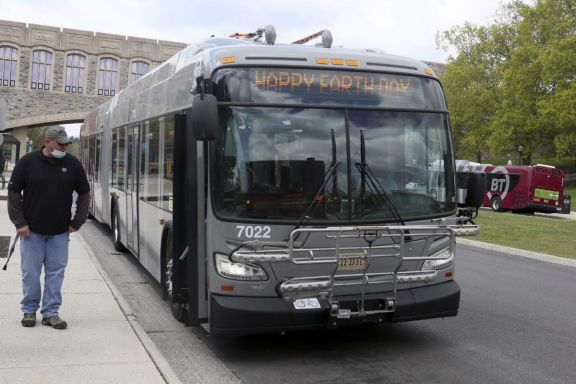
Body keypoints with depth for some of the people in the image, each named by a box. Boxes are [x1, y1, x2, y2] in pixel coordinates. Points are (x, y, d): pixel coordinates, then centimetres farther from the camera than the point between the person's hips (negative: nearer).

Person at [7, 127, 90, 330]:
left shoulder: (72, 164, 0)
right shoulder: (28, 162, -4)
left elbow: (84, 193, 9)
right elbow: (14, 192, 0)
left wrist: (76, 222, 4)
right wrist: (20, 223, -6)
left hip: (60, 232, 2)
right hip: (31, 230, -1)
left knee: (56, 272, 4)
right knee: (30, 272, 6)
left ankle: (51, 312, 15)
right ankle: (29, 310, 22)